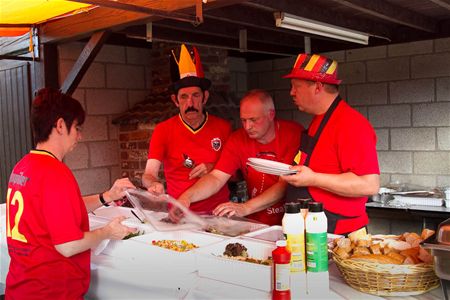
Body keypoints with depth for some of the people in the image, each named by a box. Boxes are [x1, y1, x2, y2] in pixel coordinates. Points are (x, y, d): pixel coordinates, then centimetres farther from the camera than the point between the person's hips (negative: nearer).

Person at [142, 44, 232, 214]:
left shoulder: (224, 128, 4)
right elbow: (149, 174, -6)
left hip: (219, 212, 0)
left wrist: (215, 170, -8)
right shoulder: (163, 130, 1)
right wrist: (153, 185, -27)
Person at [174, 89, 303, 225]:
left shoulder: (294, 133, -8)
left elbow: (287, 183, -15)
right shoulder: (238, 139, 4)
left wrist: (245, 208, -25)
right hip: (258, 222, 4)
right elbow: (216, 178, 0)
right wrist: (186, 197, -20)